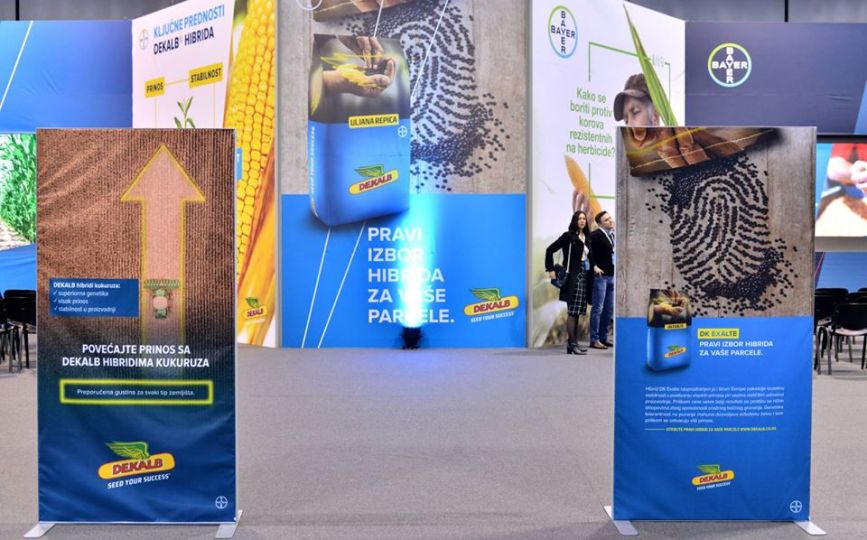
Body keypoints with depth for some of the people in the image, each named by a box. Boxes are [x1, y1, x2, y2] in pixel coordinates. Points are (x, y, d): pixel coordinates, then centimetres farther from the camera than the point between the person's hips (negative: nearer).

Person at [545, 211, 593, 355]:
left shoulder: (587, 238, 13)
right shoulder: (568, 236, -5)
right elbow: (550, 250, -7)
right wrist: (551, 270, -10)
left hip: (583, 277, 7)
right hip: (572, 277, -7)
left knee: (577, 312, 9)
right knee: (572, 312, -7)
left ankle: (574, 343, 15)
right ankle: (571, 344, -5)